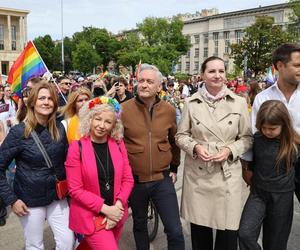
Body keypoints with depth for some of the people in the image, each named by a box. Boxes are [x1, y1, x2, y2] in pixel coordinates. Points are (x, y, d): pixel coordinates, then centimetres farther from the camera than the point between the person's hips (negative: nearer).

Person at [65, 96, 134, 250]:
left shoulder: (118, 144, -1)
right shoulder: (77, 147, -13)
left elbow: (128, 179, 1)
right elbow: (75, 189, -13)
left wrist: (118, 206, -12)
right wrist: (105, 208, -16)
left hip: (115, 213, 5)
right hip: (90, 215, -4)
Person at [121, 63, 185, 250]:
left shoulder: (169, 110, -2)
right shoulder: (124, 109, -9)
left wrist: (174, 168, 14)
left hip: (163, 179, 1)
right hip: (134, 180, 0)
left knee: (175, 230, 2)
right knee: (140, 225, 20)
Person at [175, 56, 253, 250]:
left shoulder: (239, 102, 0)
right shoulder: (191, 103, 0)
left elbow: (247, 138, 5)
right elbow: (181, 135, 7)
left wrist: (230, 150, -12)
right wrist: (195, 147, -12)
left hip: (228, 174, 0)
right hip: (197, 175, 1)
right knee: (199, 233, 13)